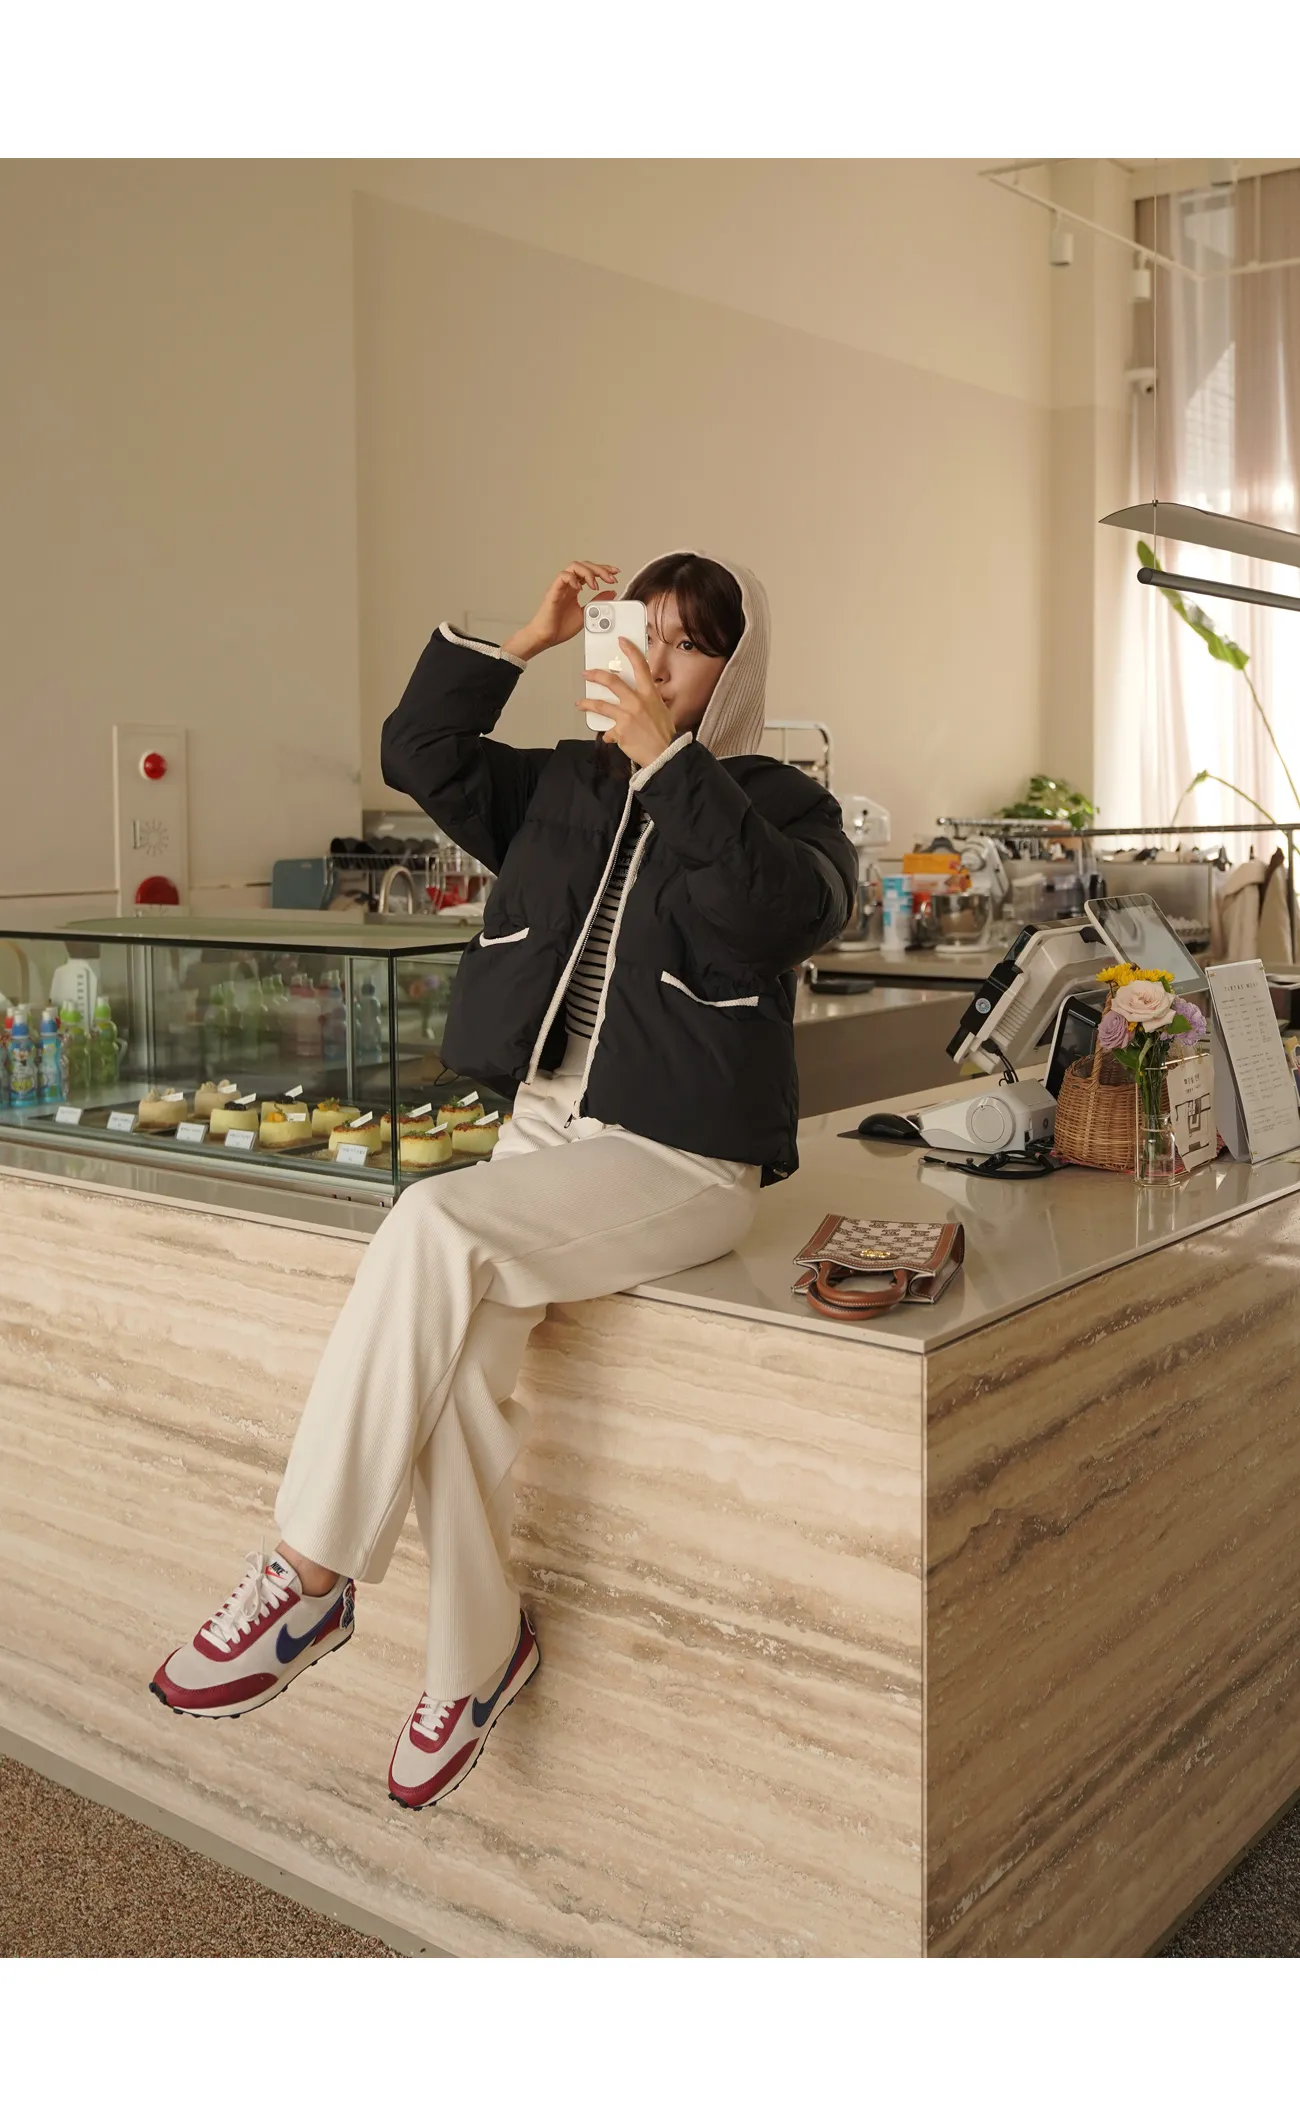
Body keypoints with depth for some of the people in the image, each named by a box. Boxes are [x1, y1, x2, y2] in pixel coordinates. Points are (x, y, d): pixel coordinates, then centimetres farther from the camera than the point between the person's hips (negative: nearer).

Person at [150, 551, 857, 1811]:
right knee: (457, 1351, -23)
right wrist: (528, 641, 5)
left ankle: (309, 1580, -18)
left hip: (680, 1163, -5)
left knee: (435, 1228, -29)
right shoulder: (566, 785, 18)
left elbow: (771, 908, -21)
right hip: (544, 1133, 5)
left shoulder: (778, 806, 1)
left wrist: (665, 756, -17)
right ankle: (474, 1655, -4)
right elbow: (419, 752, 13)